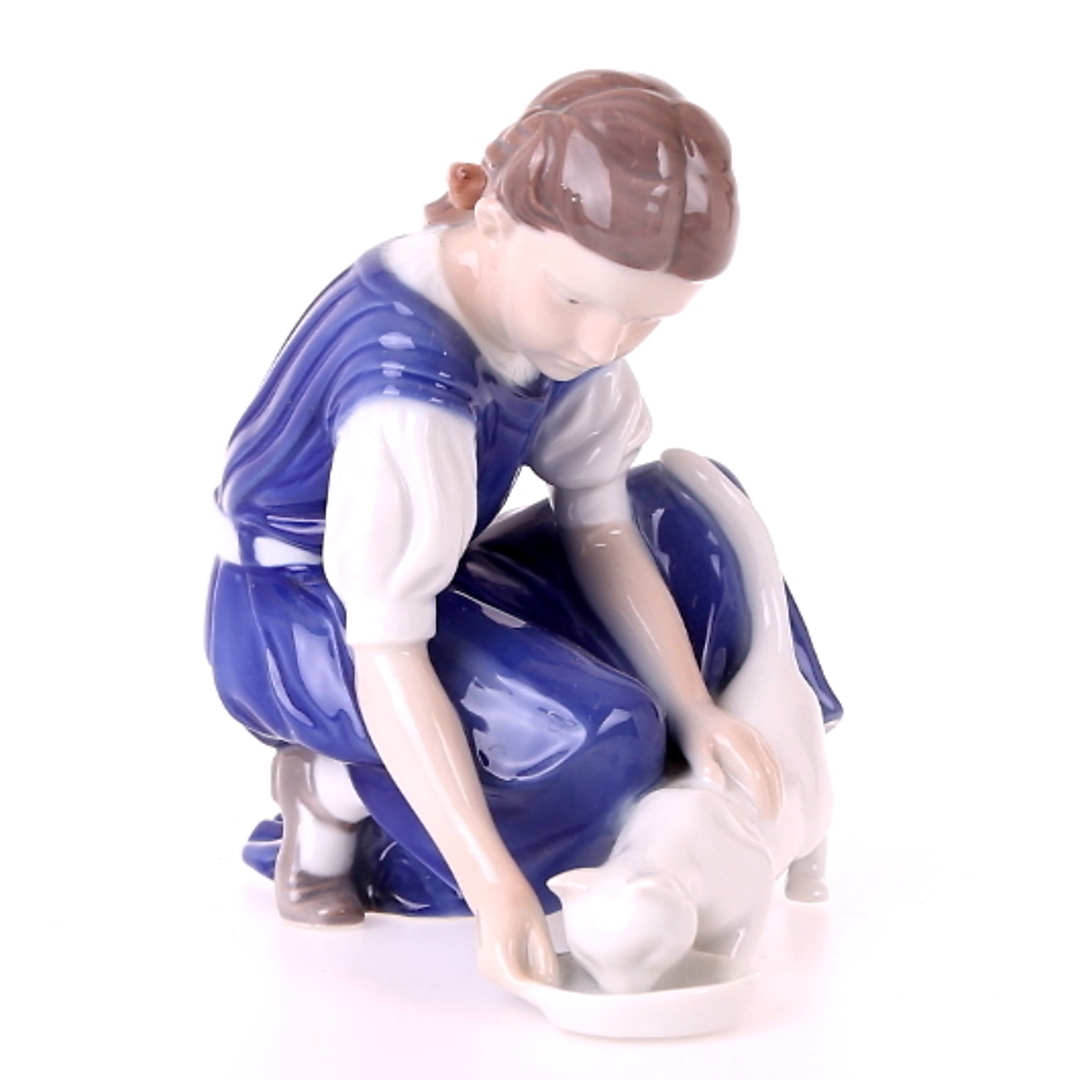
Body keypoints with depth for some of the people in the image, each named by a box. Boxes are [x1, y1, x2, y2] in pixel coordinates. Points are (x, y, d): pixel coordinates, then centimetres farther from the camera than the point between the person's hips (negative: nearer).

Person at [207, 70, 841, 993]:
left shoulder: (557, 304, -11)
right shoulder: (408, 374, -35)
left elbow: (603, 531, -8)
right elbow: (385, 655, -35)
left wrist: (697, 711, -19)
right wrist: (495, 889, -37)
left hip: (431, 583, 8)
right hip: (292, 619, -8)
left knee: (687, 516, -2)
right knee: (590, 738, -28)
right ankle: (336, 790, -6)